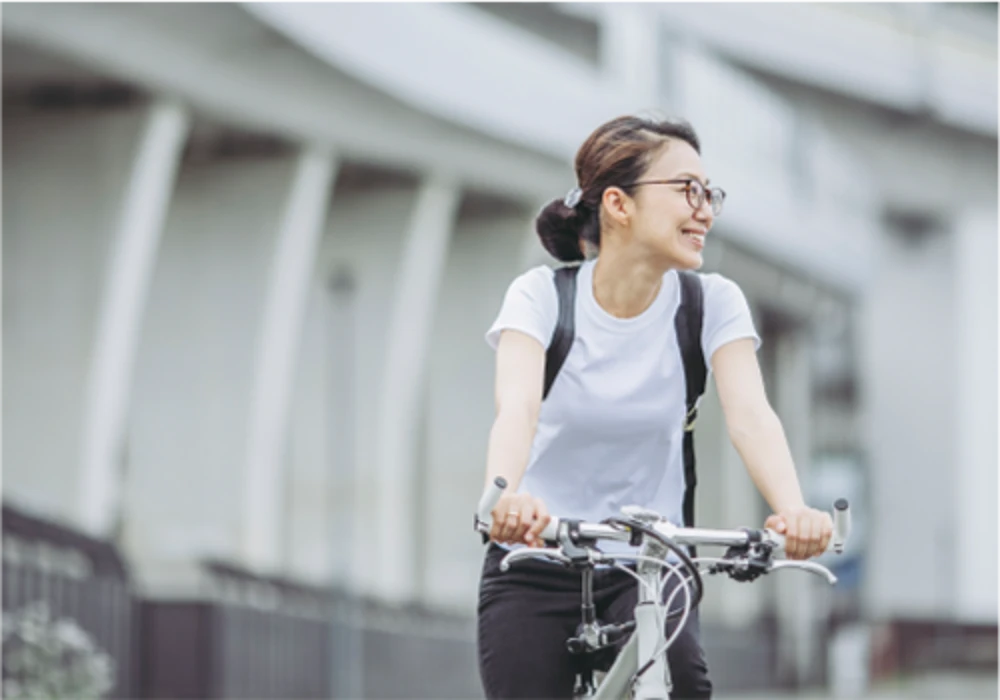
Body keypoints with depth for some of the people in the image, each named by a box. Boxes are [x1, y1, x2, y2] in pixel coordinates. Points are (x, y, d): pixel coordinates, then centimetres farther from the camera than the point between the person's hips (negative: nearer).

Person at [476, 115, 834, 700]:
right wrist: (504, 496, -52)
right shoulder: (542, 296, -11)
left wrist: (793, 509, -43)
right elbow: (517, 406, -29)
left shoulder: (713, 304, -6)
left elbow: (750, 415, -21)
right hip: (535, 570, 0)